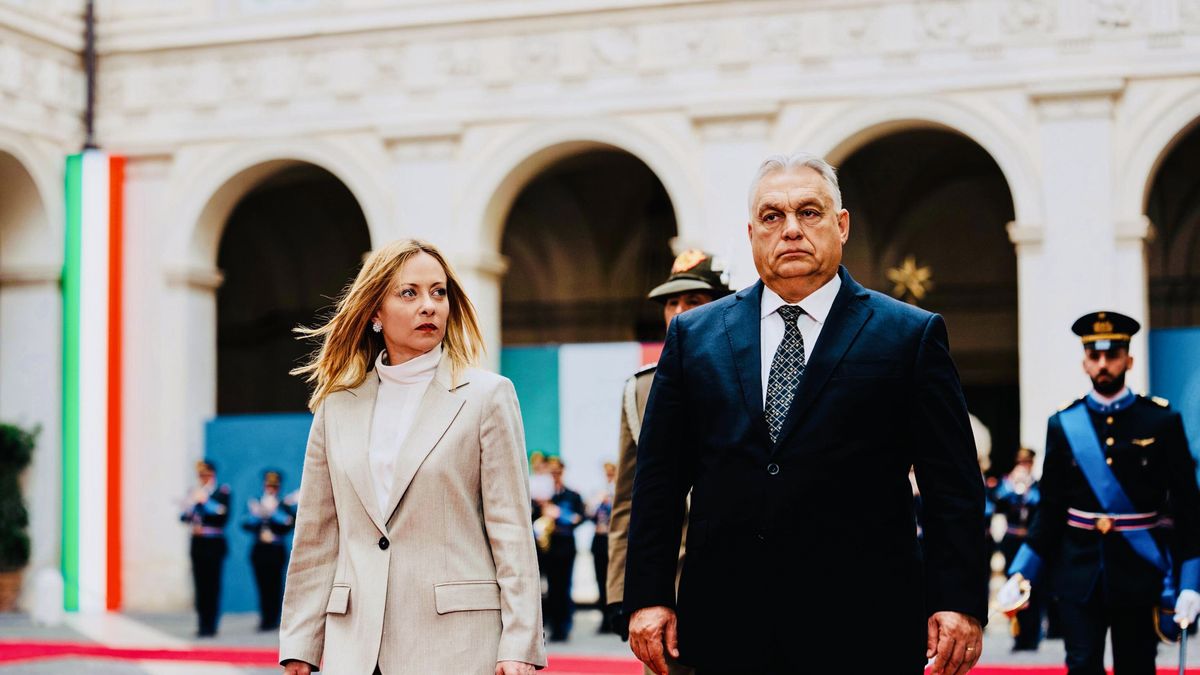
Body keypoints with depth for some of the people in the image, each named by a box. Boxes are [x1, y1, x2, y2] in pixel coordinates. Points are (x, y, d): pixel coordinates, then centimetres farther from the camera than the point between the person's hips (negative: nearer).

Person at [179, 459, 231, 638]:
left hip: (214, 544, -5)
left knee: (212, 585, -6)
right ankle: (203, 624, 9)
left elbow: (223, 517, -13)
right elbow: (184, 516, 8)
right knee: (200, 585, 4)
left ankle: (210, 626, -4)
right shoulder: (195, 493, 13)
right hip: (198, 543, 5)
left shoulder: (222, 492, -2)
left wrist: (205, 502, -15)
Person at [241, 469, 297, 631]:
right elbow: (246, 524, 0)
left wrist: (273, 513, -16)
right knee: (262, 585, 3)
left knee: (274, 585, -4)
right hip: (259, 550, 2)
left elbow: (290, 523, -12)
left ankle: (273, 620, 0)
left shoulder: (285, 505, 4)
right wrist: (256, 514, -16)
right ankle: (264, 619, 8)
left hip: (276, 550, -2)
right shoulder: (254, 504, 11)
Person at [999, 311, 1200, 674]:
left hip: (1139, 572, -1)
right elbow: (1051, 508, 5)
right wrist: (1021, 574, -2)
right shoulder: (1063, 424, 2)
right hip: (1079, 572, 1)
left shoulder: (1162, 421, -2)